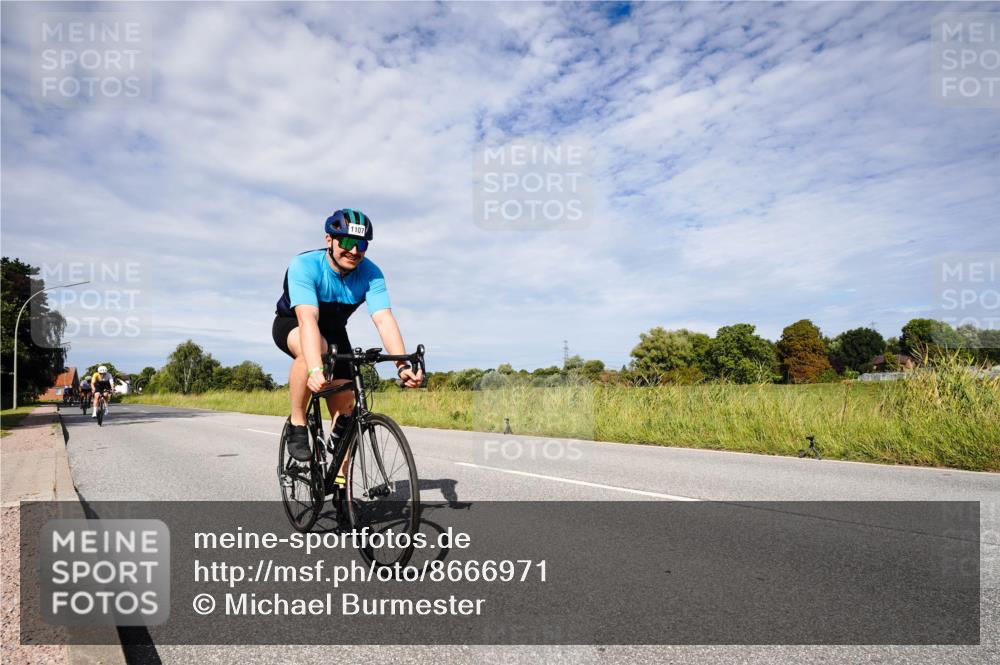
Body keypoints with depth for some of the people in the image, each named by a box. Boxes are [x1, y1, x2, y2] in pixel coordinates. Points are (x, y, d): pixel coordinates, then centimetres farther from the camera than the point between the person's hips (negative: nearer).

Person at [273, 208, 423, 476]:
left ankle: (340, 479, 6)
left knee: (345, 406, -7)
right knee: (315, 347, -39)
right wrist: (315, 369, -61)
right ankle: (297, 424, -19)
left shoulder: (371, 274, -23)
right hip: (291, 324, -3)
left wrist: (403, 365, -51)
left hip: (333, 331, 4)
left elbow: (384, 319, -35)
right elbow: (307, 319, -46)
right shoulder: (304, 266, -33)